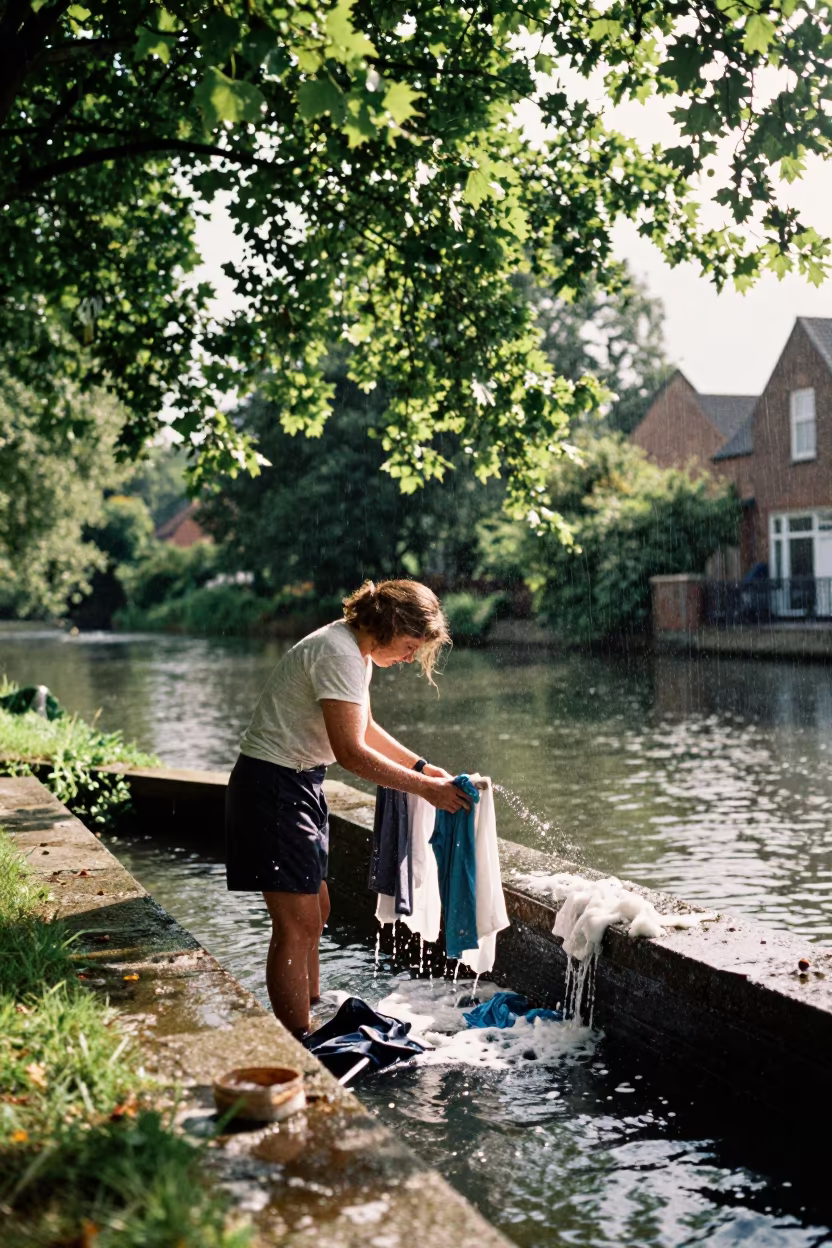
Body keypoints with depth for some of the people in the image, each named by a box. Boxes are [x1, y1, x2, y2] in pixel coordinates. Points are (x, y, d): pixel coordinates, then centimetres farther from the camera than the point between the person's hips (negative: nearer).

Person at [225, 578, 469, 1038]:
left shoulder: (356, 650, 9)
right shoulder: (339, 654, -22)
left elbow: (364, 728, 22)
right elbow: (351, 751, -27)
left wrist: (421, 766, 13)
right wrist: (425, 788, -22)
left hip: (300, 784, 11)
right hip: (272, 787, -11)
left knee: (315, 909, 18)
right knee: (297, 924, -9)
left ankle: (311, 1020, 31)